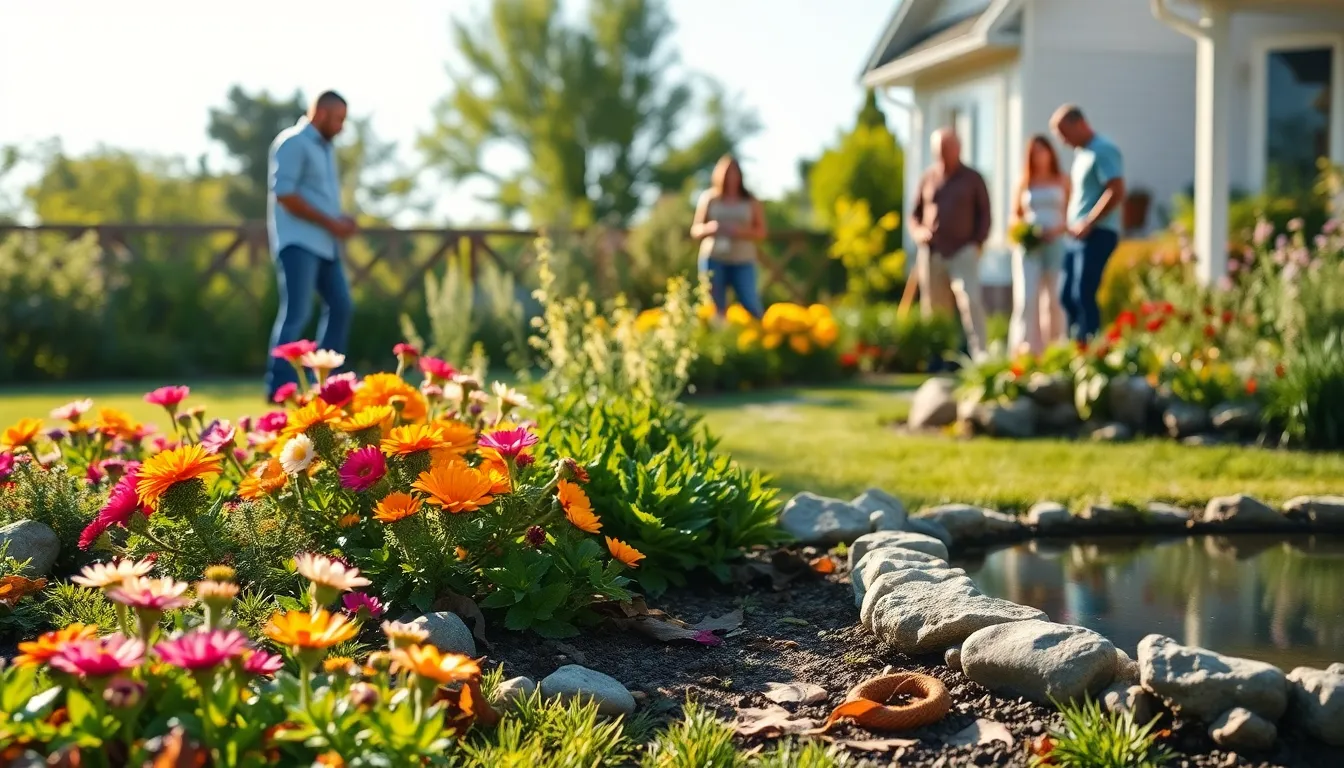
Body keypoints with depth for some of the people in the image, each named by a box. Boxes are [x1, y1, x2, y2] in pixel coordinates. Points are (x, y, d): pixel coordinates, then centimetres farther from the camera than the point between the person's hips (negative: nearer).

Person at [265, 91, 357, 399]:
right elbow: (285, 194, -17)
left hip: (324, 243, 9)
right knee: (296, 313, -11)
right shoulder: (293, 143, -9)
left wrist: (341, 222, 4)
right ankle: (279, 386, -8)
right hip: (298, 242, -9)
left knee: (340, 304, 10)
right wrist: (331, 223, -16)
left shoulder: (325, 148, 18)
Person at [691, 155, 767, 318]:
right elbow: (695, 230, 9)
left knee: (753, 308, -8)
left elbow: (761, 232, 5)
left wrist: (741, 231, -14)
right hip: (714, 260, 0)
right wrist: (708, 229, -14)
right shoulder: (708, 198, 7)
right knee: (716, 309, -2)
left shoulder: (751, 201, 7)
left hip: (743, 261, 0)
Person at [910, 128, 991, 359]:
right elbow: (915, 214, 17)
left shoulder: (972, 178, 7)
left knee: (970, 300, -19)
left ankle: (979, 354, -22)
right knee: (934, 308, 4)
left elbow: (984, 213, 8)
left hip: (964, 251, -3)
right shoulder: (928, 178, 12)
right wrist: (918, 232, -3)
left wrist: (978, 242, -4)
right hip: (932, 253, 3)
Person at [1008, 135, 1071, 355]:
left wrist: (1059, 229, -12)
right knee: (1027, 297, -11)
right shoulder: (1024, 183, 14)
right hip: (1029, 246, 0)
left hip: (1056, 243, 0)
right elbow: (1015, 215, 14)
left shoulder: (1062, 181, 11)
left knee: (1054, 298, -3)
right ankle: (1026, 349, -14)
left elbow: (1072, 214, 6)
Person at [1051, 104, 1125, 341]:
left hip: (1097, 234, -10)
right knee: (1068, 296, 9)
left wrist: (1087, 224, -18)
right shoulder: (1081, 153, 18)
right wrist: (1071, 224, 10)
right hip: (1079, 235, 10)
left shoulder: (1103, 151, -11)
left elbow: (1116, 192, -20)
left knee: (1083, 295, -14)